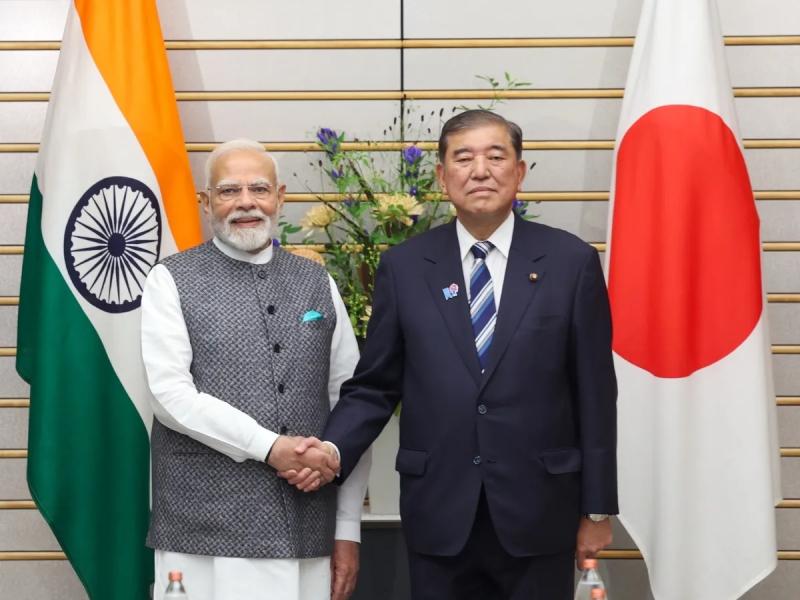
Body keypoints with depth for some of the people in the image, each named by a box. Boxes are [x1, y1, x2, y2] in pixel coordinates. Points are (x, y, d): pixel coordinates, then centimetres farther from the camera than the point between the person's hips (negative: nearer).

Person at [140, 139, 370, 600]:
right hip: (205, 533, -3)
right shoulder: (172, 281, 2)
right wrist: (270, 447, -16)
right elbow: (172, 395, -9)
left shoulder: (318, 283, 10)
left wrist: (348, 529, 4)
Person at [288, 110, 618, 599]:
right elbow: (374, 387, 5)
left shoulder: (572, 261, -1)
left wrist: (598, 508, 1)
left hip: (538, 513, -1)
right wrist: (331, 450, -13)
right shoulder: (404, 267, 2)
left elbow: (595, 394, 0)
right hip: (439, 514, 1)